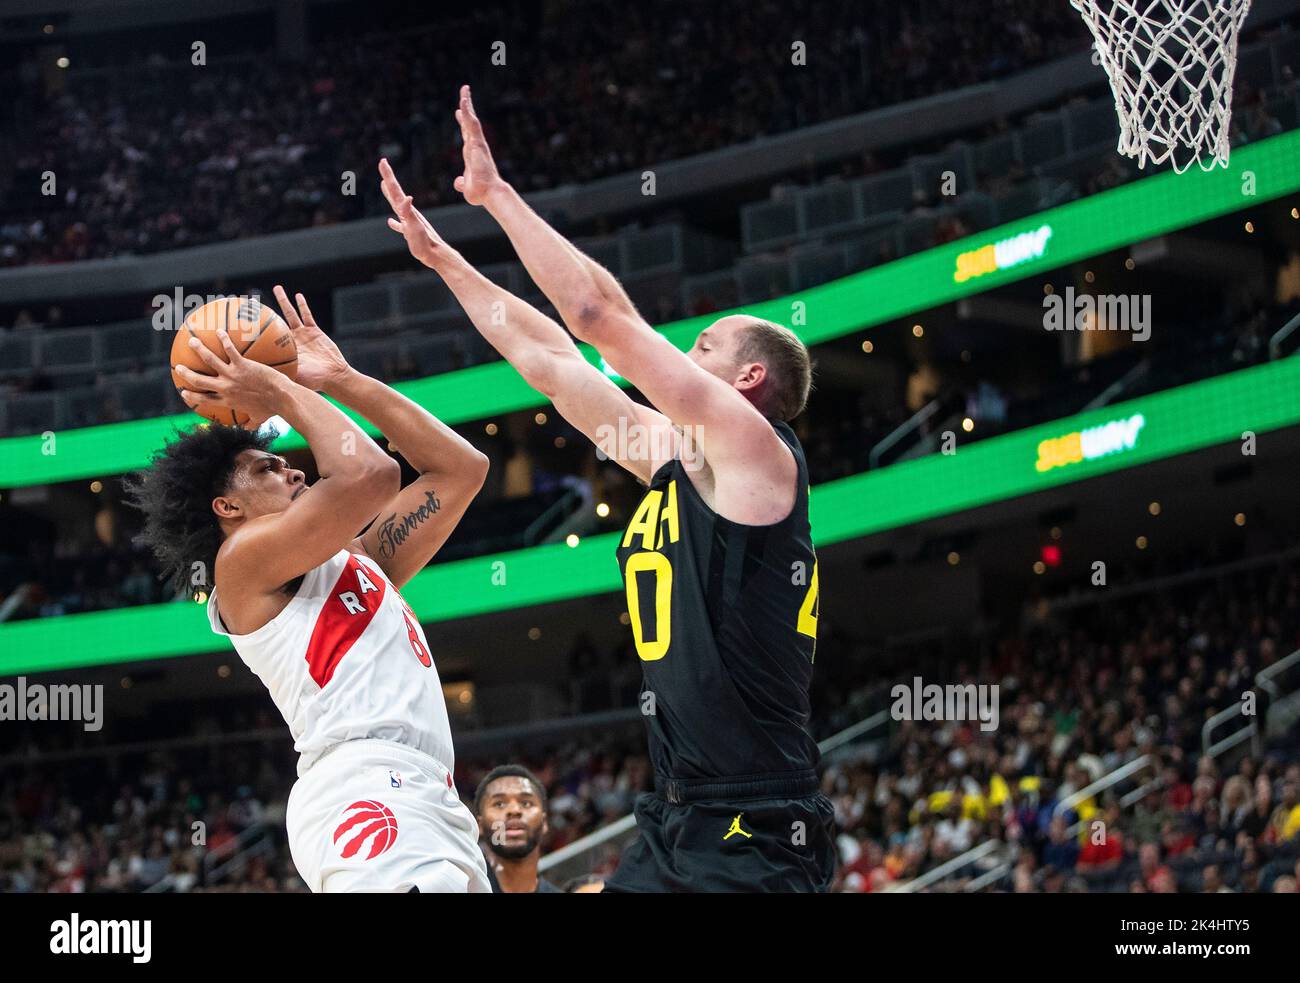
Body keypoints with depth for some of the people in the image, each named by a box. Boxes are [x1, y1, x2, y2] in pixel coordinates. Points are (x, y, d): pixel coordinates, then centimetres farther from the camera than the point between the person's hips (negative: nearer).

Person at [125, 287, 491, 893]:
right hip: (368, 793, -9)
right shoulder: (244, 558, 6)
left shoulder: (356, 564, 32)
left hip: (429, 803, 9)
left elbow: (460, 469, 32)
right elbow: (370, 475, -8)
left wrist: (341, 380, 29)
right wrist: (284, 394, 8)